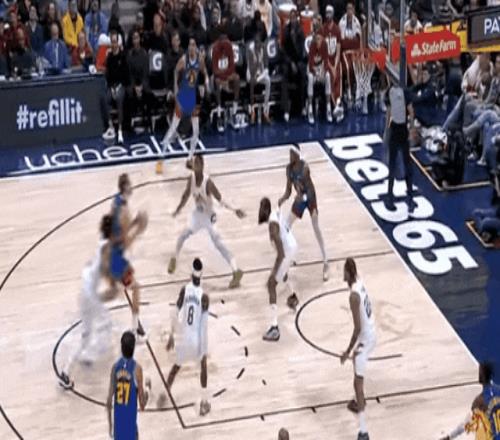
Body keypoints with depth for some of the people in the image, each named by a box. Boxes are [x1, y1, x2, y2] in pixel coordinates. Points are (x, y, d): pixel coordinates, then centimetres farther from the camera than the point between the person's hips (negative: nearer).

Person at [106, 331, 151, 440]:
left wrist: (110, 424, 15)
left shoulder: (115, 367, 0)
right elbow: (142, 404, -10)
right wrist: (147, 389, 10)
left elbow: (109, 400, 3)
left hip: (117, 425, 4)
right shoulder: (136, 368, -12)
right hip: (130, 425, -4)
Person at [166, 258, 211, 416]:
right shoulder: (204, 296, -15)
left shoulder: (184, 290, -7)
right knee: (203, 365, 22)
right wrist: (204, 347, -8)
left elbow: (175, 314, -2)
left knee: (177, 365, 26)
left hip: (183, 337, 2)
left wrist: (171, 336, 9)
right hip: (197, 338, -2)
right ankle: (204, 402, 17)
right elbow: (204, 324, -15)